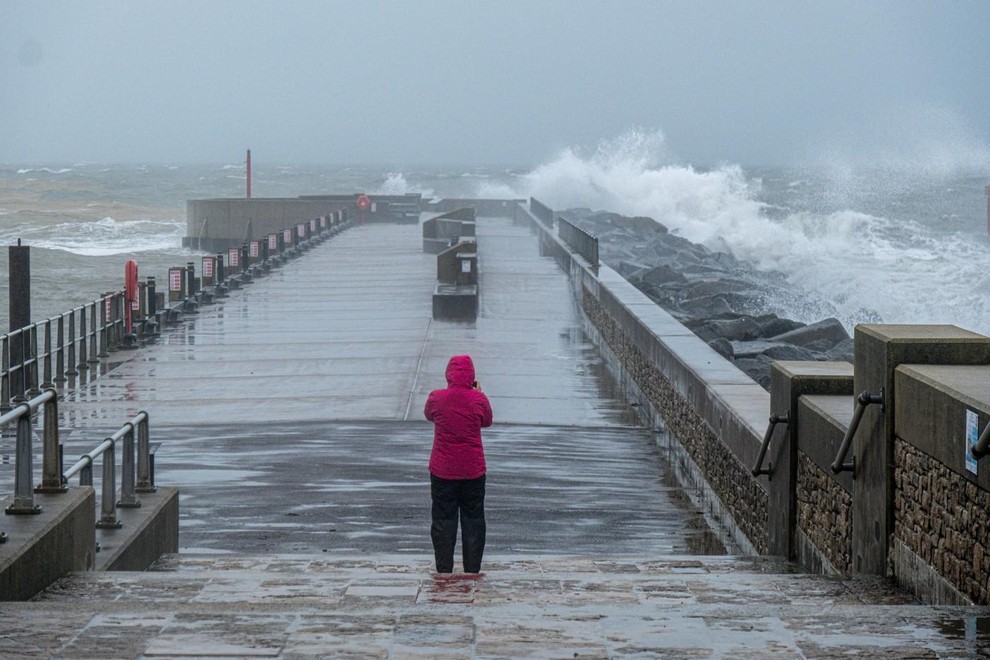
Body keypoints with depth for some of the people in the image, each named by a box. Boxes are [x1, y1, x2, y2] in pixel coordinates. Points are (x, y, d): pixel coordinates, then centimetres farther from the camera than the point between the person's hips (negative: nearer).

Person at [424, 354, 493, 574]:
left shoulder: (436, 398, -10)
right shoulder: (479, 399, -11)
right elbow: (487, 421, 8)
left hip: (442, 471, 0)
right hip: (473, 471, 0)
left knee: (443, 520, 9)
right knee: (473, 519, 12)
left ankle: (444, 570, 10)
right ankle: (472, 570, 15)